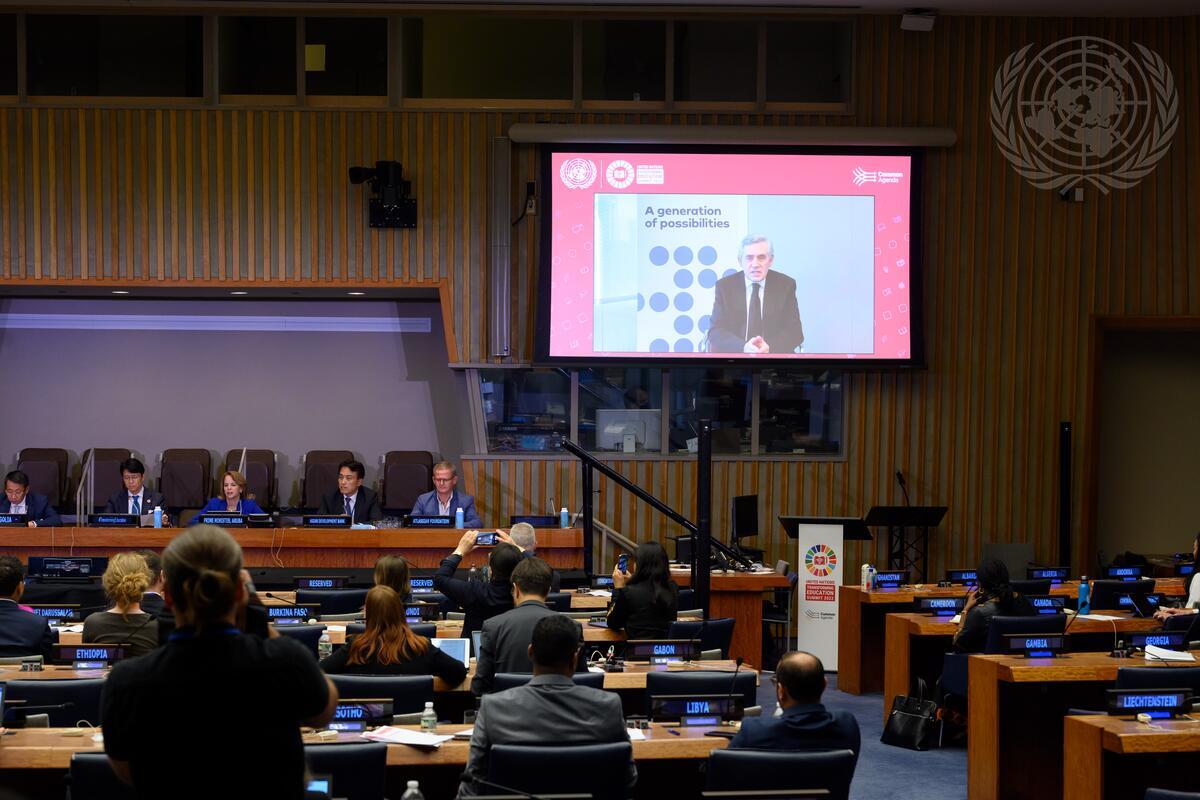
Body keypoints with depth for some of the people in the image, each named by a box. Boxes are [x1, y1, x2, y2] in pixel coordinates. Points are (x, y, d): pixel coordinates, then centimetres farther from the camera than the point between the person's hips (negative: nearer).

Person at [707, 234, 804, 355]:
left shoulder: (785, 285, 4)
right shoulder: (724, 286, 3)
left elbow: (795, 331, 0)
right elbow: (716, 331, -4)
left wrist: (769, 347, -20)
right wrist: (744, 347, -24)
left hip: (774, 354, 0)